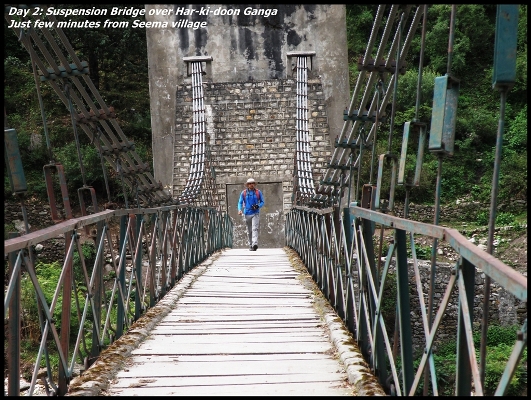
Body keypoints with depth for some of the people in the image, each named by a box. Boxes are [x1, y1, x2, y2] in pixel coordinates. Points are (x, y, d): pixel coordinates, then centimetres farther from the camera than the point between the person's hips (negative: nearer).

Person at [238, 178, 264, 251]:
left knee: (255, 229, -17)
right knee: (249, 231, 8)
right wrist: (240, 210, -12)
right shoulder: (244, 193, 5)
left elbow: (262, 202, 9)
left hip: (255, 213, -2)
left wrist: (258, 206, -12)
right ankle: (250, 245, 18)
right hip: (247, 214, 2)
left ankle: (255, 244, -29)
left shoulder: (258, 192, 3)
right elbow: (240, 202, 7)